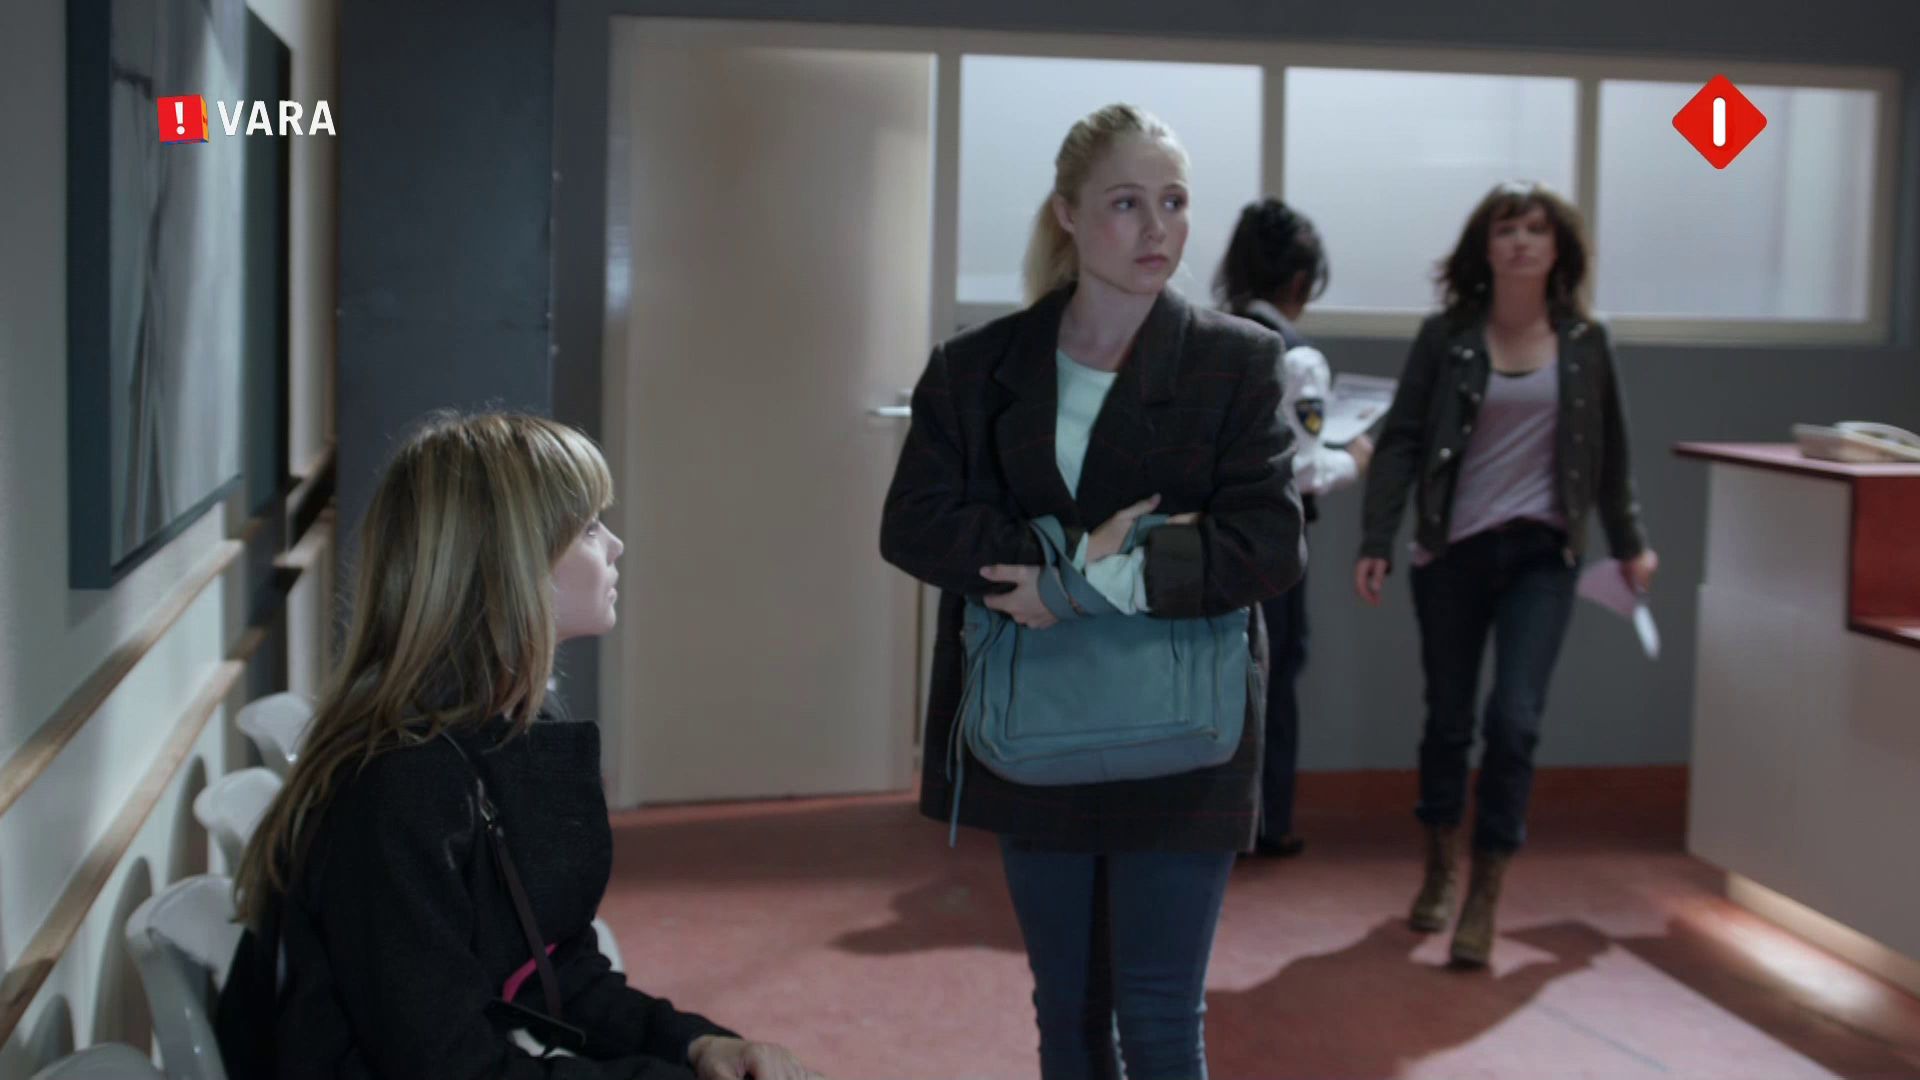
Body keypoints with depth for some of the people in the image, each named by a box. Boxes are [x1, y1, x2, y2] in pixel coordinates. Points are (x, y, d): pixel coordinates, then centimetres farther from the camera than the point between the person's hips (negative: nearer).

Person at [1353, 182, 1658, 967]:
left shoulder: (1586, 343, 3)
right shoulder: (1445, 337, -3)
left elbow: (1610, 451, 13)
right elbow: (1401, 442, -4)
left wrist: (1629, 543, 17)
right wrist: (1376, 542, -12)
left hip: (1542, 553, 0)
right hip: (1452, 550, 0)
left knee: (1514, 719, -10)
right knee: (1448, 717, 10)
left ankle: (1485, 898, 0)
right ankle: (1441, 865, 32)